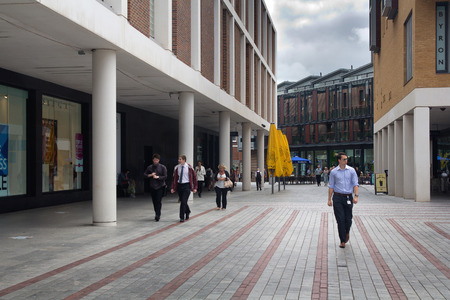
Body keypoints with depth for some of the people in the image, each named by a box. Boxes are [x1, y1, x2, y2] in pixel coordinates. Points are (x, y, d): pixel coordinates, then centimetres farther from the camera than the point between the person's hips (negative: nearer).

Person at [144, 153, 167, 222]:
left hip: (160, 187, -3)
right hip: (152, 187, 3)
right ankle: (157, 214, 22)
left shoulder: (162, 167, 0)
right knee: (154, 201, 7)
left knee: (158, 201, -12)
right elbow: (144, 174, 8)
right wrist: (150, 175, -10)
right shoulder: (149, 167, 8)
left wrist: (157, 177, -18)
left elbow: (165, 177, -5)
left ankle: (157, 215, -12)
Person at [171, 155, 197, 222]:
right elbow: (174, 178, 6)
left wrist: (195, 188, -4)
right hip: (179, 185, 4)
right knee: (182, 201, 11)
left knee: (184, 202, -11)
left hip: (186, 186, -4)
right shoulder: (177, 167, 2)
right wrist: (172, 188, -1)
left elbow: (194, 177, 0)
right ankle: (187, 212, 39)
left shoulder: (189, 167, -6)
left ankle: (182, 217, -3)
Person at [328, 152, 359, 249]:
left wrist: (356, 196, -13)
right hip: (337, 197, -1)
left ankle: (347, 232, 36)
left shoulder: (351, 170, 4)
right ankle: (342, 241, 4)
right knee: (340, 219, -4)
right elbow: (331, 186, 7)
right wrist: (329, 199, 3)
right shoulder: (334, 172, 3)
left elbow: (355, 184, 1)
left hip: (348, 197, 1)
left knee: (348, 219, 3)